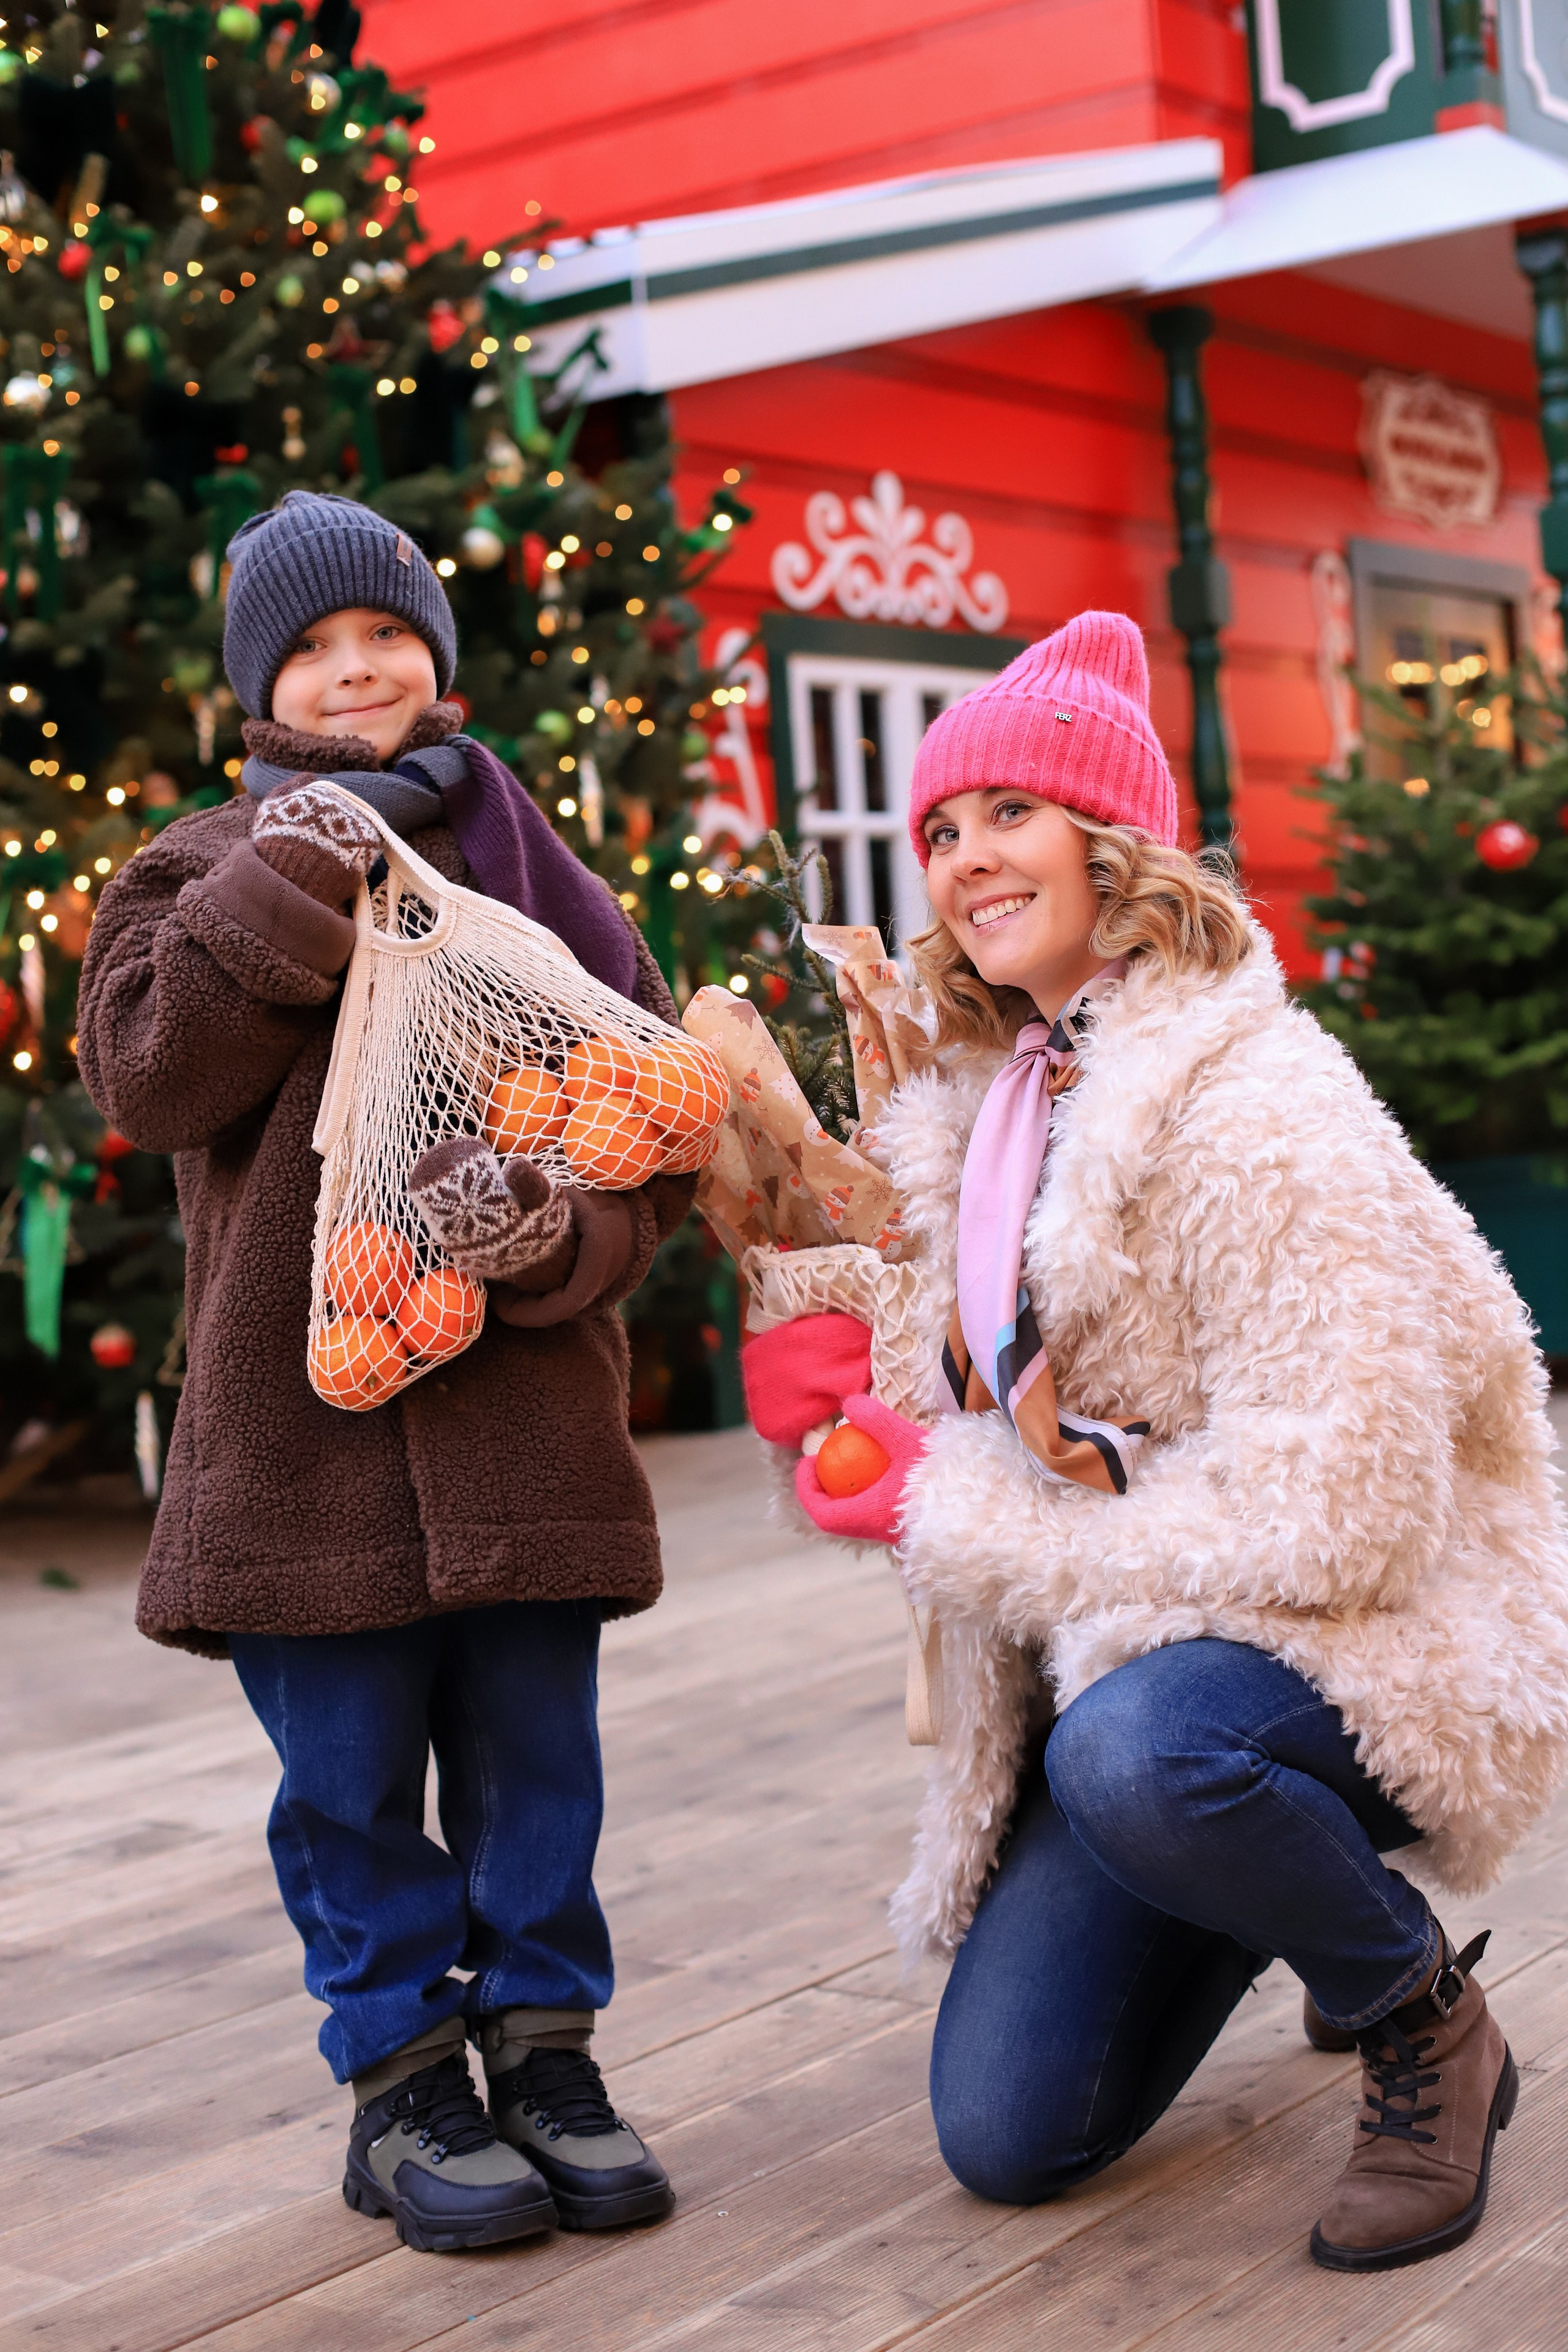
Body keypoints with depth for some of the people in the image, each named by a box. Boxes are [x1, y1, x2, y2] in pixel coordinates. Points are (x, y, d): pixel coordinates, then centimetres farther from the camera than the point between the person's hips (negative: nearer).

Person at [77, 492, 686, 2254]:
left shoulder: (539, 876, 8)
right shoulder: (211, 871, 6)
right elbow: (144, 1075, -12)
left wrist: (555, 1228, -16)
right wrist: (298, 876, -17)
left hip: (521, 1409, 1)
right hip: (301, 1427, -1)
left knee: (534, 1764, 10)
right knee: (353, 1782, 7)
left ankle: (543, 2044, 26)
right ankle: (400, 2076, 22)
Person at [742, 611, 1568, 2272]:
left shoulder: (1258, 1116, -21)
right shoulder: (995, 1108, 5)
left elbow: (1339, 1514, -26)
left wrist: (947, 1513, -21)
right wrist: (838, 1402, -11)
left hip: (1369, 1633, -7)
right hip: (1117, 1649, 7)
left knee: (1136, 1749, -40)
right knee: (1007, 2138, 4)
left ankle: (1425, 2022, -9)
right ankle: (1316, 1888, 29)